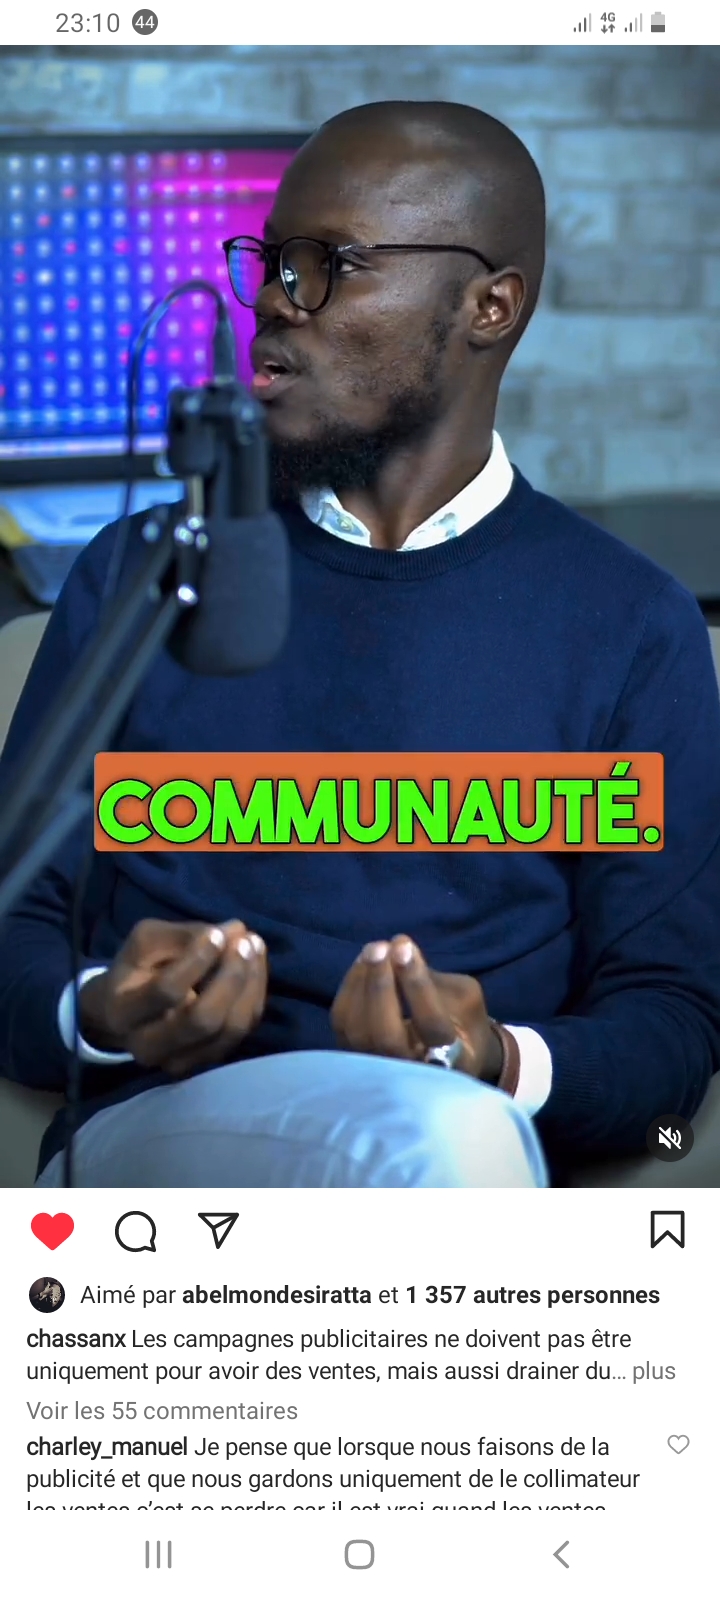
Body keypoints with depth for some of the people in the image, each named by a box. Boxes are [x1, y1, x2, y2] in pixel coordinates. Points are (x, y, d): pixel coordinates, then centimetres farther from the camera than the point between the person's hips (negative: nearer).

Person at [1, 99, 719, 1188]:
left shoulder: (632, 627, 12)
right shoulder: (139, 577, 16)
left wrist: (506, 1067, -16)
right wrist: (99, 1015, -12)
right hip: (153, 1133, -1)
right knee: (449, 1135, -35)